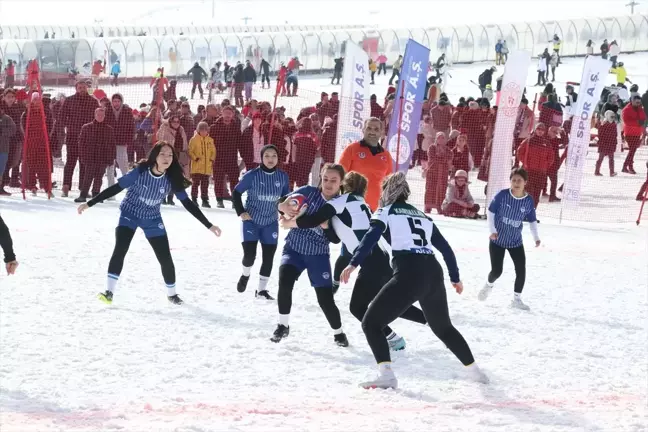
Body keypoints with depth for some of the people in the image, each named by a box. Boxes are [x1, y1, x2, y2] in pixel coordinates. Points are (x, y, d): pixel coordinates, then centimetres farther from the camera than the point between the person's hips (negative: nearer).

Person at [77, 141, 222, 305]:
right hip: (130, 214, -3)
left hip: (152, 220, 3)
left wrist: (209, 225, -11)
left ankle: (172, 294, 25)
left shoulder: (172, 179, -18)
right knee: (120, 250, -23)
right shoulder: (140, 172, -26)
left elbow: (187, 203, -10)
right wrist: (89, 204, -20)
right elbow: (116, 188, -20)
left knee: (165, 258, 1)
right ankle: (109, 292, -17)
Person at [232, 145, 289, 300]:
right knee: (249, 254, -10)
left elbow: (285, 197, 12)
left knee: (268, 257, 2)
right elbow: (236, 193, -4)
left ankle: (261, 290, 15)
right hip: (251, 221, -3)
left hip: (271, 223, 3)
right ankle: (245, 275, 23)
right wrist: (241, 212, -11)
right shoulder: (252, 175, -15)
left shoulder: (283, 177, -4)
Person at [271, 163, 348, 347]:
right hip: (294, 248, 0)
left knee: (325, 298, -4)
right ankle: (283, 326, -5)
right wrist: (285, 207, -39)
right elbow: (282, 202, -15)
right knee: (285, 281, -25)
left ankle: (338, 333, 22)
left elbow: (335, 238, -14)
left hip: (318, 255, 0)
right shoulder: (308, 192, -8)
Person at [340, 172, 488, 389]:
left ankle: (386, 375, -15)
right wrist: (455, 277, 39)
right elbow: (445, 248, 27)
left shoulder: (386, 212, 8)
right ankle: (475, 370, 35)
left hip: (409, 276, -6)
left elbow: (370, 237, -11)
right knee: (443, 327, 30)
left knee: (371, 322, 3)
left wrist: (354, 264, -22)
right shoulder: (422, 216, 25)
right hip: (433, 274, 6)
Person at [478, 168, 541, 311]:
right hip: (497, 240, -2)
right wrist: (492, 230, -15)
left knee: (521, 271, -3)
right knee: (496, 271, -3)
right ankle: (489, 285, 33)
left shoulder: (528, 201, -9)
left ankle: (517, 299, 17)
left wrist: (536, 237, -2)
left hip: (516, 241, 3)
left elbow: (532, 220, 5)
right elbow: (491, 212, -7)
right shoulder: (502, 195, -17)